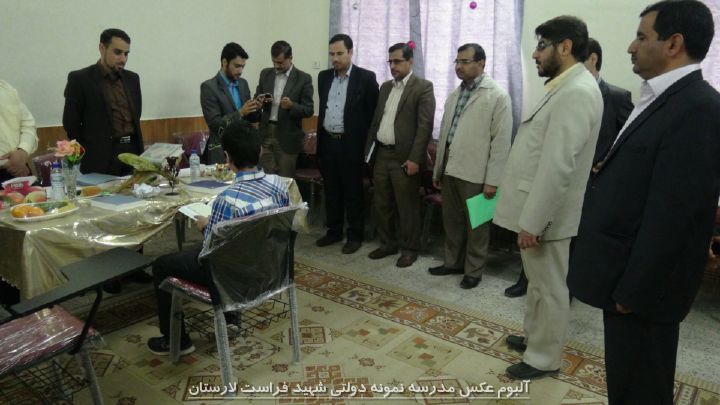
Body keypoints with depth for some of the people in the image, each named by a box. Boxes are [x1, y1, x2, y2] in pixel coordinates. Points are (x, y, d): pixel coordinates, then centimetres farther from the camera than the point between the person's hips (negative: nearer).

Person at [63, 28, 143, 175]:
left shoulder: (132, 78, 13)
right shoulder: (80, 79, -1)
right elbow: (71, 123, -1)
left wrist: (139, 153, 10)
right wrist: (89, 154, 0)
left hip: (133, 153, 4)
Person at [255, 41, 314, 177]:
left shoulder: (303, 79, -5)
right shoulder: (265, 74, 8)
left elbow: (309, 110, -6)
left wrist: (292, 106, -25)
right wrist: (260, 100, -10)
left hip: (287, 137, -3)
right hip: (265, 134, 4)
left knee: (285, 179, 3)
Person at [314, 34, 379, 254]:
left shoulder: (366, 78, -6)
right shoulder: (323, 77, 10)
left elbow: (373, 112, -6)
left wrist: (364, 143, -8)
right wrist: (320, 139, 14)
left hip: (351, 144, -5)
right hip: (327, 142, 5)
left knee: (353, 192, 3)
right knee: (331, 190, 12)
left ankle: (355, 235, 15)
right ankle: (334, 231, 26)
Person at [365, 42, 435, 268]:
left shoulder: (423, 87, -7)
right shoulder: (385, 87, 15)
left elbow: (425, 126, -13)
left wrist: (414, 159, -18)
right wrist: (369, 150, 12)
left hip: (404, 157, -7)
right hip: (381, 155, 7)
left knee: (407, 207, 3)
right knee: (380, 204, 13)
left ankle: (409, 249, 18)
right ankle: (388, 243, 28)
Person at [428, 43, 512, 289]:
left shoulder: (498, 96, -7)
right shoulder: (454, 95, 14)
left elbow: (501, 141, -11)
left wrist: (492, 180, -15)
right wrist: (437, 169, 16)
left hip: (475, 172, -6)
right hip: (450, 169, 6)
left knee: (476, 225, 7)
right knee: (451, 220, 16)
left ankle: (473, 271, 21)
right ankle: (453, 262, 32)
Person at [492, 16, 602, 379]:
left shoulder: (576, 92, -20)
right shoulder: (565, 87, 12)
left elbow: (557, 166, -26)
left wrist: (532, 222, -23)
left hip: (544, 213, -10)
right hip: (536, 206, 10)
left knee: (549, 287, 6)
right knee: (538, 282, 22)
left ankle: (544, 357, 23)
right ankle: (534, 336, 39)